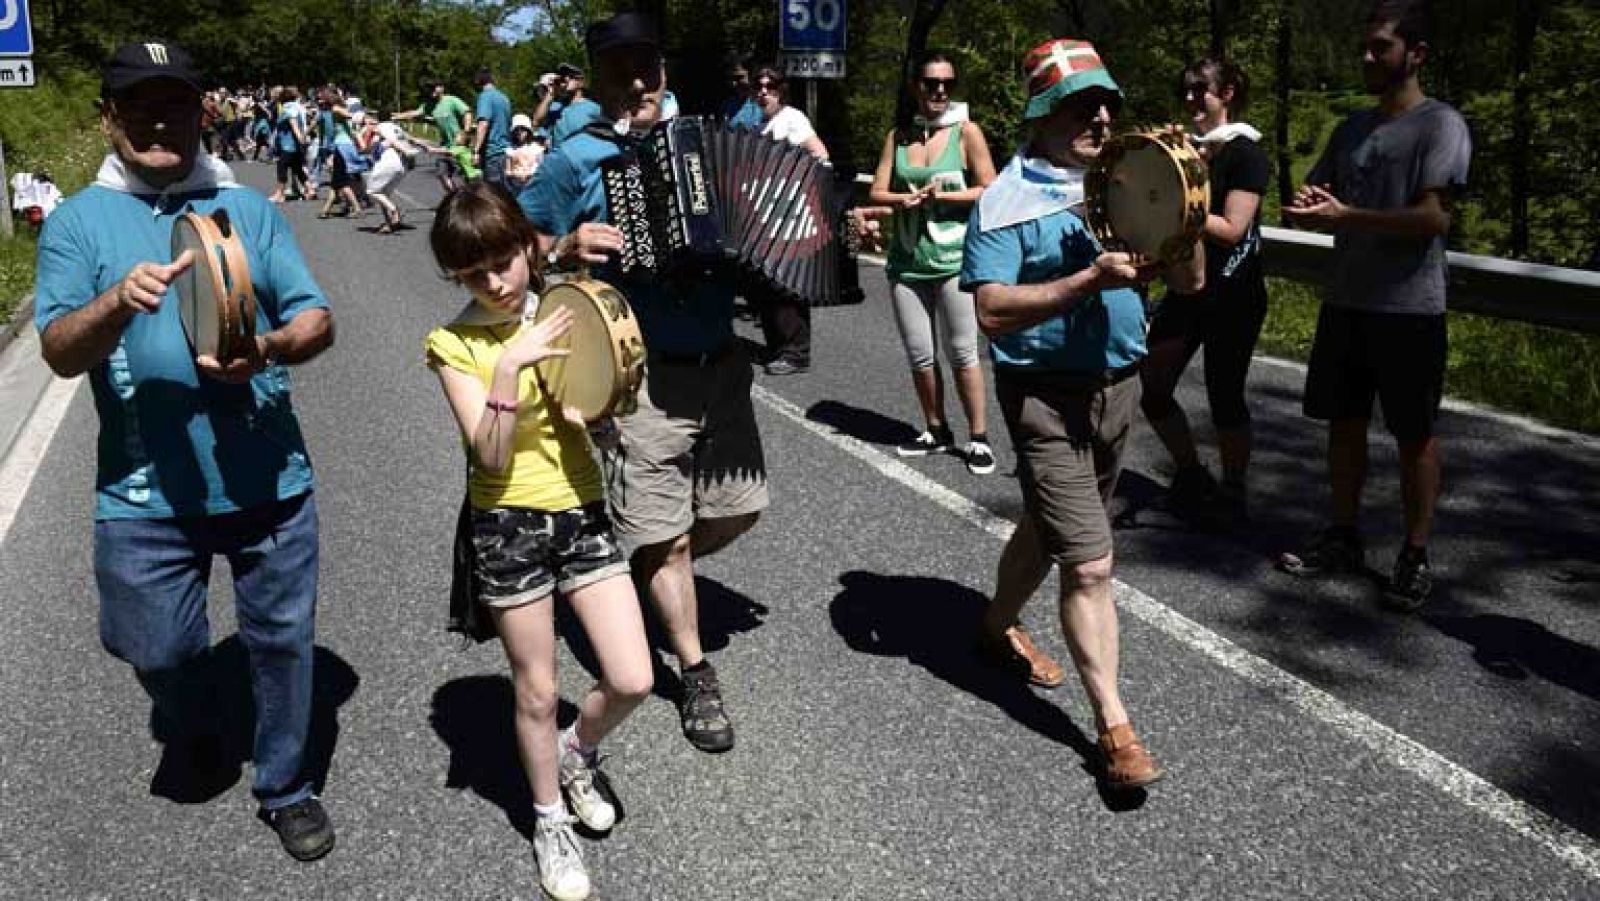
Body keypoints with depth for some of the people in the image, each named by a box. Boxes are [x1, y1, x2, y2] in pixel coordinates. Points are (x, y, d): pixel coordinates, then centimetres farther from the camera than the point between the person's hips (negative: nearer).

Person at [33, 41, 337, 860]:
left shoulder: (249, 208, 5)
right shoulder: (76, 222, 2)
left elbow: (317, 319, 0)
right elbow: (60, 354, -8)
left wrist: (270, 349, -22)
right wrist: (119, 302, -28)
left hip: (269, 478, 1)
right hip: (147, 490, 0)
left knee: (282, 637, 11)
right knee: (157, 648, 10)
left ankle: (285, 787, 33)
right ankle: (194, 740, 45)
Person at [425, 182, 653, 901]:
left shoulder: (560, 316, 3)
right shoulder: (453, 344, -8)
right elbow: (491, 458, -17)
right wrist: (509, 369, -28)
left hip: (582, 513, 3)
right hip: (509, 525, -3)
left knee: (632, 681, -1)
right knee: (537, 692, 9)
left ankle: (577, 750, 32)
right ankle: (550, 822, 33)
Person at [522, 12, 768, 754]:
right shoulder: (577, 158, -3)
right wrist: (565, 249, -20)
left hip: (721, 364, 5)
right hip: (642, 377, -5)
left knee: (738, 507, 14)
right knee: (665, 534, 2)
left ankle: (649, 571, 42)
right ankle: (696, 674, 20)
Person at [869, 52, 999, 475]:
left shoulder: (966, 131, -1)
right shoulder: (898, 136, 10)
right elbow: (878, 193, 6)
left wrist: (941, 196, -14)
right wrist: (906, 199, -14)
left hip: (953, 260, -4)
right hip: (906, 260, 4)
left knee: (962, 353, -1)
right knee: (919, 354, 8)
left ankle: (979, 438, 8)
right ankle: (936, 431, 23)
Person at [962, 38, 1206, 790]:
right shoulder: (1008, 201, -11)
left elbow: (1190, 283, 4)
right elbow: (992, 311, -21)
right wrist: (1090, 281, -30)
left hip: (1119, 384, 7)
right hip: (1047, 395, -6)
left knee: (1049, 526, 23)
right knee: (1089, 565, -8)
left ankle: (998, 628, 47)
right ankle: (1114, 727, 3)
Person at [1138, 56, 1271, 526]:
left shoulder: (1244, 151, -10)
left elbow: (1231, 229, -18)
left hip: (1233, 295, -7)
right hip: (1187, 286, 7)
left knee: (1224, 396, 2)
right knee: (1151, 386, 4)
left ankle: (1232, 495, 20)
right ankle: (1191, 475, 24)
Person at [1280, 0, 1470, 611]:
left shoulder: (1441, 125, -8)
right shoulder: (1352, 128, 13)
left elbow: (1433, 219, -18)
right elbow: (1317, 200, 17)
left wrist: (1345, 215, -21)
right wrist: (1308, 207, -7)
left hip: (1409, 310, -6)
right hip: (1345, 303, 6)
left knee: (1414, 435, 4)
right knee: (1344, 423, 12)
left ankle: (1415, 556, 14)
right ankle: (1343, 538, 24)